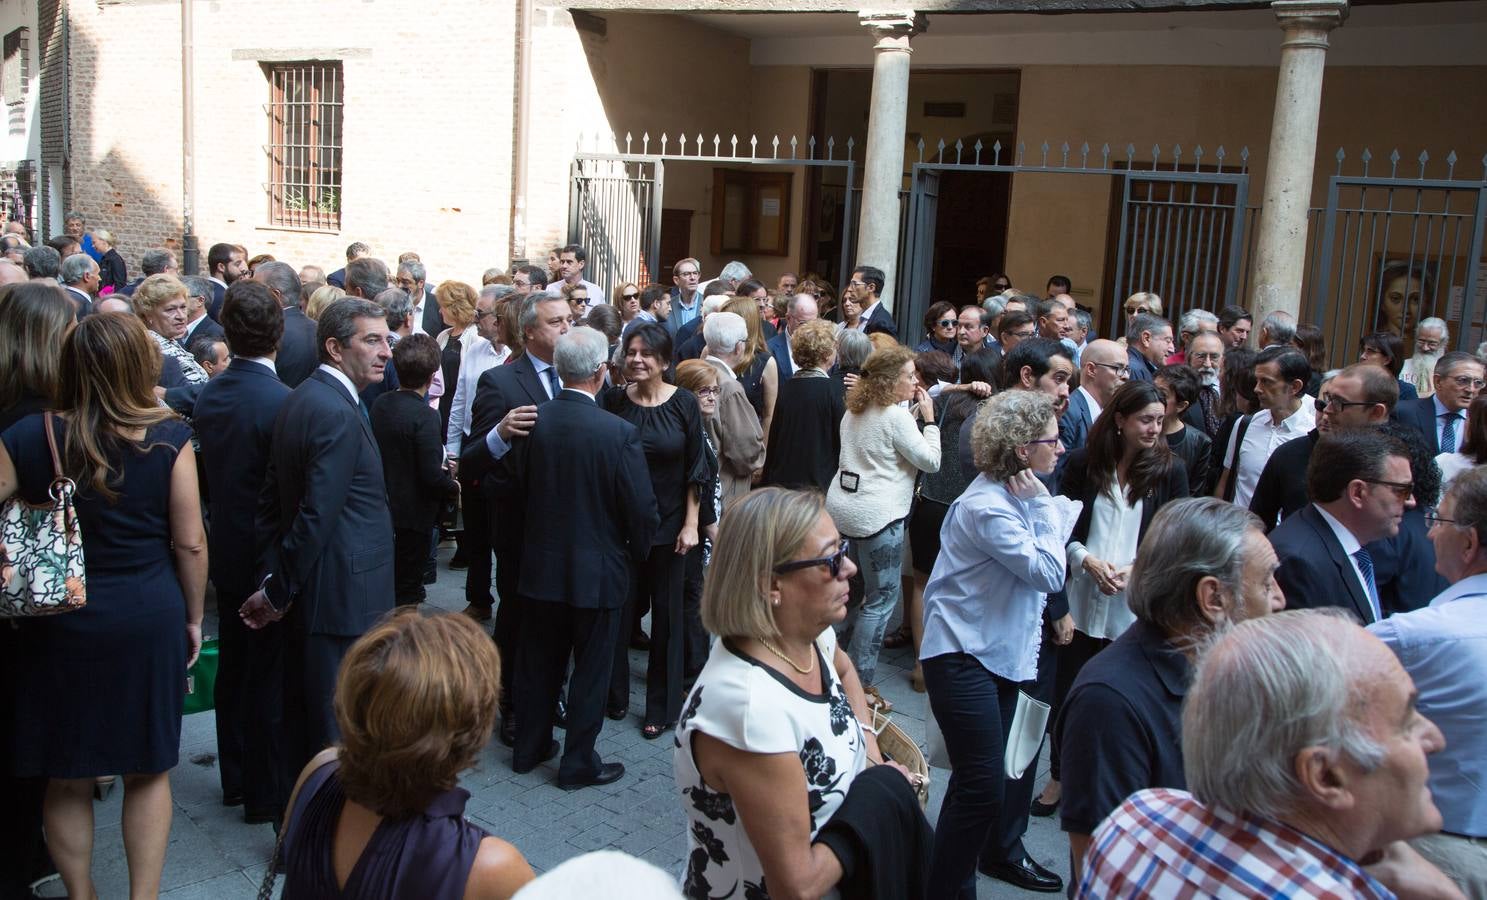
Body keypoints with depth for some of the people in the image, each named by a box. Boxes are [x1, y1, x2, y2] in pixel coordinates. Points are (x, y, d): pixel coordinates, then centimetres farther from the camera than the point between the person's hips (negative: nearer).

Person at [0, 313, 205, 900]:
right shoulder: (169, 438, -12)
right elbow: (189, 542, -7)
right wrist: (193, 616, 7)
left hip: (60, 625, 1)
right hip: (150, 620, -1)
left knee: (66, 777, 17)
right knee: (148, 771, 15)